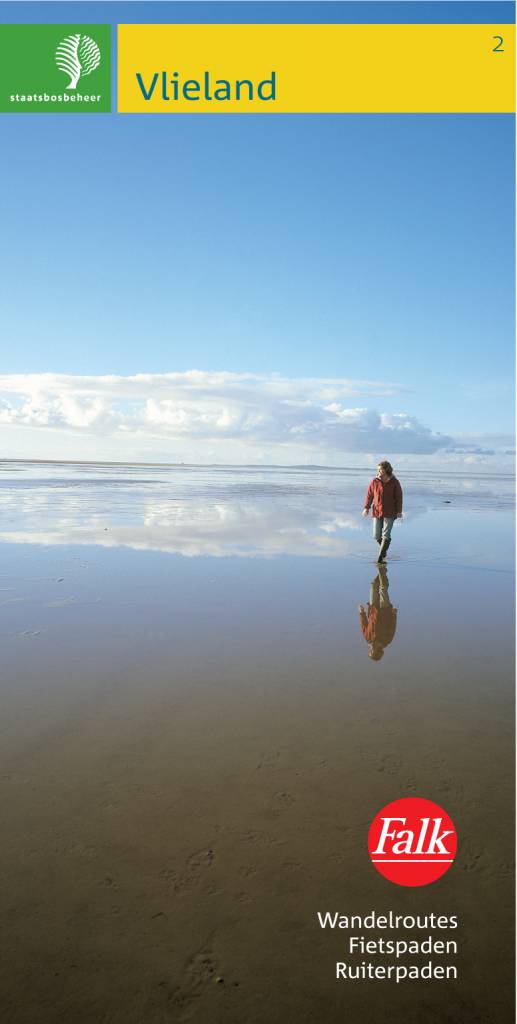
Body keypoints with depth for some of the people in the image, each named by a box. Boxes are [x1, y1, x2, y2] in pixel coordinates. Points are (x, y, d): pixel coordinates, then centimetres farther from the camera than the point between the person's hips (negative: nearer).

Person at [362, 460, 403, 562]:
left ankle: (381, 556, -7)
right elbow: (369, 495, 2)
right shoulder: (374, 481, -2)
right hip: (377, 511, 2)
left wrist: (399, 511, -5)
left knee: (386, 535, -9)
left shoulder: (394, 482, -5)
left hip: (390, 513, -2)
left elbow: (399, 497, -1)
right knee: (377, 536, 6)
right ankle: (384, 549, 34)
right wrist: (366, 507, -8)